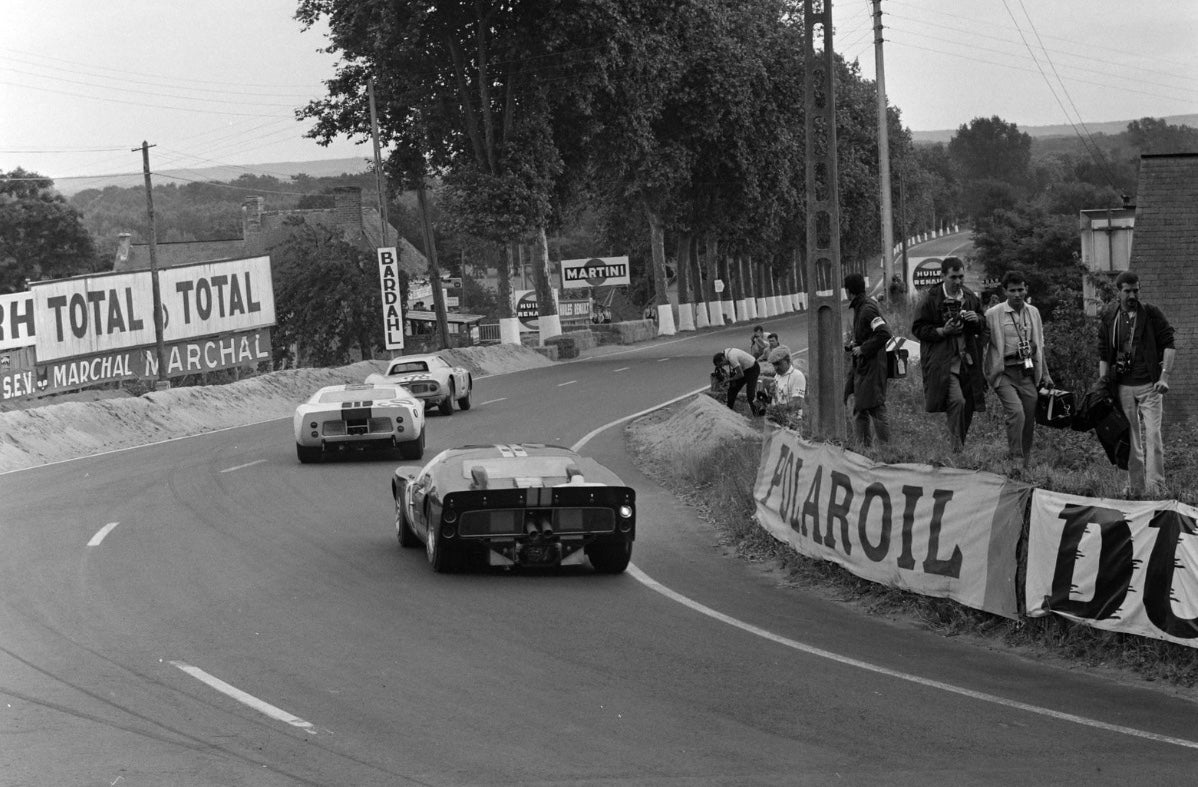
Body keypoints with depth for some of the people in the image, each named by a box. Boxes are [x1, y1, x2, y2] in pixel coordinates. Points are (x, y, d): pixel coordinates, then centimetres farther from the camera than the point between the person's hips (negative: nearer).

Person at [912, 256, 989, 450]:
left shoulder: (971, 298, 10)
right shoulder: (931, 300, -5)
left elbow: (984, 326, 21)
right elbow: (918, 329, -3)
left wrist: (977, 320, -3)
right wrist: (942, 331, -16)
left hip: (967, 360, 5)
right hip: (943, 361, -5)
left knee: (968, 408, 6)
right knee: (956, 401, -21)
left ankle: (960, 445, 21)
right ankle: (956, 448, -16)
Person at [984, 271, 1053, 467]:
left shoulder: (1033, 313, 12)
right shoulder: (993, 315, -4)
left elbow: (1039, 346, 21)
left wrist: (1045, 374, 20)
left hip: (1028, 372, 5)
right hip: (1005, 373, -5)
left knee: (1029, 421, 5)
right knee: (1016, 413, -21)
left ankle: (1026, 464, 20)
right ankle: (1015, 460, -14)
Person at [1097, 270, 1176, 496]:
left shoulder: (1152, 314, -2)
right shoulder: (1109, 317, 5)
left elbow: (1169, 345, -4)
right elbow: (1103, 354, 10)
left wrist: (1164, 377, -14)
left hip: (1149, 385, -3)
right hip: (1123, 386, 3)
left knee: (1153, 435, -10)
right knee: (1130, 439, 7)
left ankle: (1155, 488, -10)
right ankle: (1135, 488, 14)